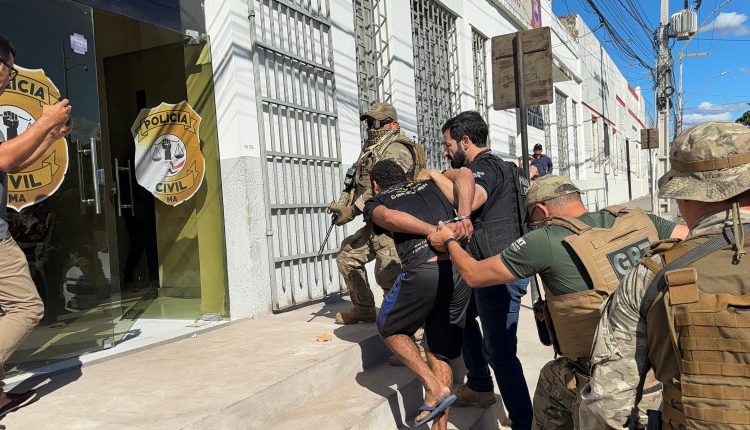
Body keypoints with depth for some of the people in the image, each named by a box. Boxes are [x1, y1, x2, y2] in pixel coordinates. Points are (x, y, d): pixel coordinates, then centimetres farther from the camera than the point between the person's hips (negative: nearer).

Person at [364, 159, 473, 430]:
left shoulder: (375, 204, 17)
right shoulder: (430, 186, 27)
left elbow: (389, 217, -8)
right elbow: (465, 176, 8)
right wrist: (463, 219, -4)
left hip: (422, 273, -4)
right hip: (459, 271, 4)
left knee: (390, 329, 24)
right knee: (440, 353, 20)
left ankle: (434, 388, 12)